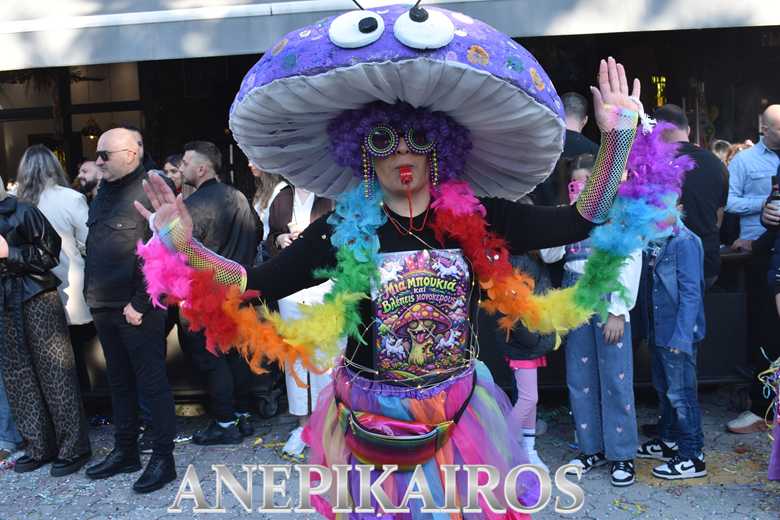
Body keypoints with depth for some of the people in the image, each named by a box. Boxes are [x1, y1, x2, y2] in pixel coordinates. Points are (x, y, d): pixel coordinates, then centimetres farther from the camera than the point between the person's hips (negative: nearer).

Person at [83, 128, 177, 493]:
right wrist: (92, 293, 13)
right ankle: (125, 451, 30)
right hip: (104, 307, 8)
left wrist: (139, 304, -18)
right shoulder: (105, 191, 13)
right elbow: (93, 247, 20)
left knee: (151, 381, 1)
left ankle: (164, 457, 12)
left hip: (136, 309, -8)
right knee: (119, 381, 17)